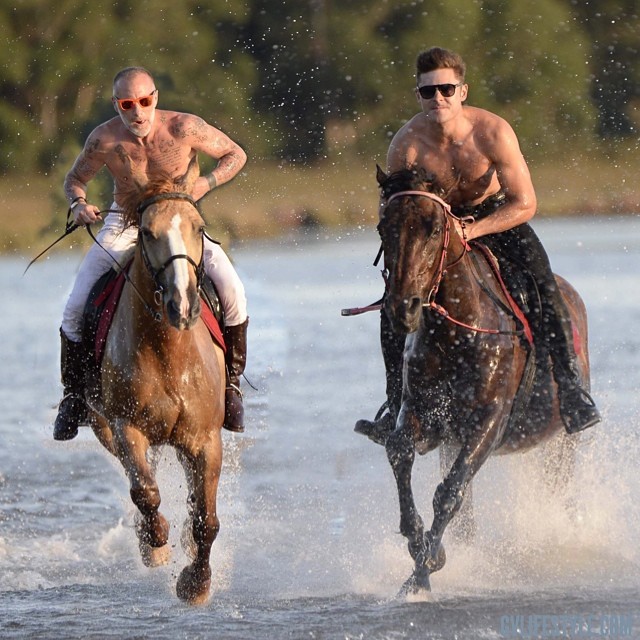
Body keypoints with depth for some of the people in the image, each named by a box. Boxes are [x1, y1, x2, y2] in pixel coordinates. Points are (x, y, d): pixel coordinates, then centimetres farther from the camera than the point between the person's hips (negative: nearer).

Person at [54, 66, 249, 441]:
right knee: (76, 310, -13)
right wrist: (79, 204, -22)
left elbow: (236, 155, -7)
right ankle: (75, 397, 9)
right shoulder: (105, 139, -19)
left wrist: (206, 184, -23)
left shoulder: (184, 128, -22)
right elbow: (75, 180, 0)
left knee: (232, 293, -22)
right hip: (124, 223, 1)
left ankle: (231, 382, -1)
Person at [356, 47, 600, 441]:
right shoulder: (407, 144, -24)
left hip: (498, 215, -2)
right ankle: (394, 403, -3)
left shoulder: (493, 132, -29)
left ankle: (572, 390, -17)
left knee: (543, 286, -24)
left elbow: (525, 204, -27)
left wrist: (469, 231, -35)